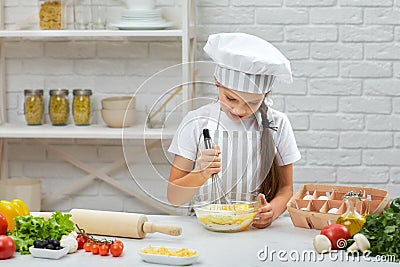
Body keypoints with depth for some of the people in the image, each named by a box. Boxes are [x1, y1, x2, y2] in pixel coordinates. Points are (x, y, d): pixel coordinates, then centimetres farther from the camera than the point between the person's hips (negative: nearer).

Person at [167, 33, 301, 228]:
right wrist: (200, 175, -23)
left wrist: (272, 210, -15)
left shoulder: (277, 125, 1)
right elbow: (174, 198, -3)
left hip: (255, 229, 2)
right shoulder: (196, 123, -4)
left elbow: (286, 188, 7)